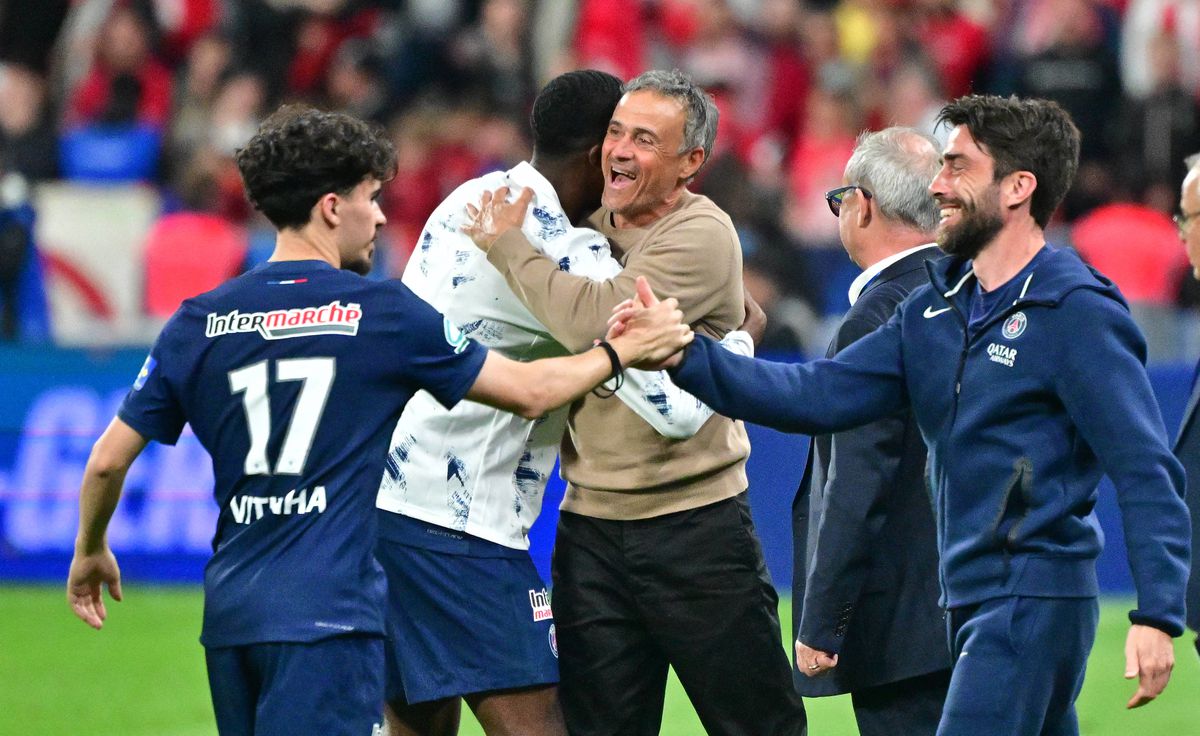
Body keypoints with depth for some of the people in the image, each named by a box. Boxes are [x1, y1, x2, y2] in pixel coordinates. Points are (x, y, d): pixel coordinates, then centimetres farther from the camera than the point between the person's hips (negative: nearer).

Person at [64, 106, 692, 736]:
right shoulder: (381, 312, -3)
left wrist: (90, 551, 29)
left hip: (230, 612, 6)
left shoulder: (199, 323, 7)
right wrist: (626, 349, 20)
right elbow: (529, 392, 5)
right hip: (326, 614, -5)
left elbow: (109, 459, 10)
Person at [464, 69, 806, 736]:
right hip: (590, 524, 6)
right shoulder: (587, 226, 8)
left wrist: (508, 245, -15)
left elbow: (596, 322, -26)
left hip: (696, 528, -6)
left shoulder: (701, 236, -13)